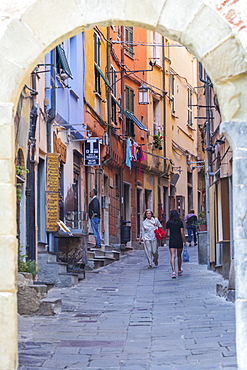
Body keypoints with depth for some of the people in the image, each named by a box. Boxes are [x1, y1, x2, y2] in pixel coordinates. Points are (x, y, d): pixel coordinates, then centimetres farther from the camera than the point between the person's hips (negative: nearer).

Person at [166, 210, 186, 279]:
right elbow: (182, 233, -5)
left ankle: (173, 271, -24)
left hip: (172, 241, -1)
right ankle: (179, 270, 34)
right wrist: (185, 241, 2)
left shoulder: (169, 222, -1)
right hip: (179, 241, 1)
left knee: (172, 256, -8)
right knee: (179, 256, 18)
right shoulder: (180, 222, -2)